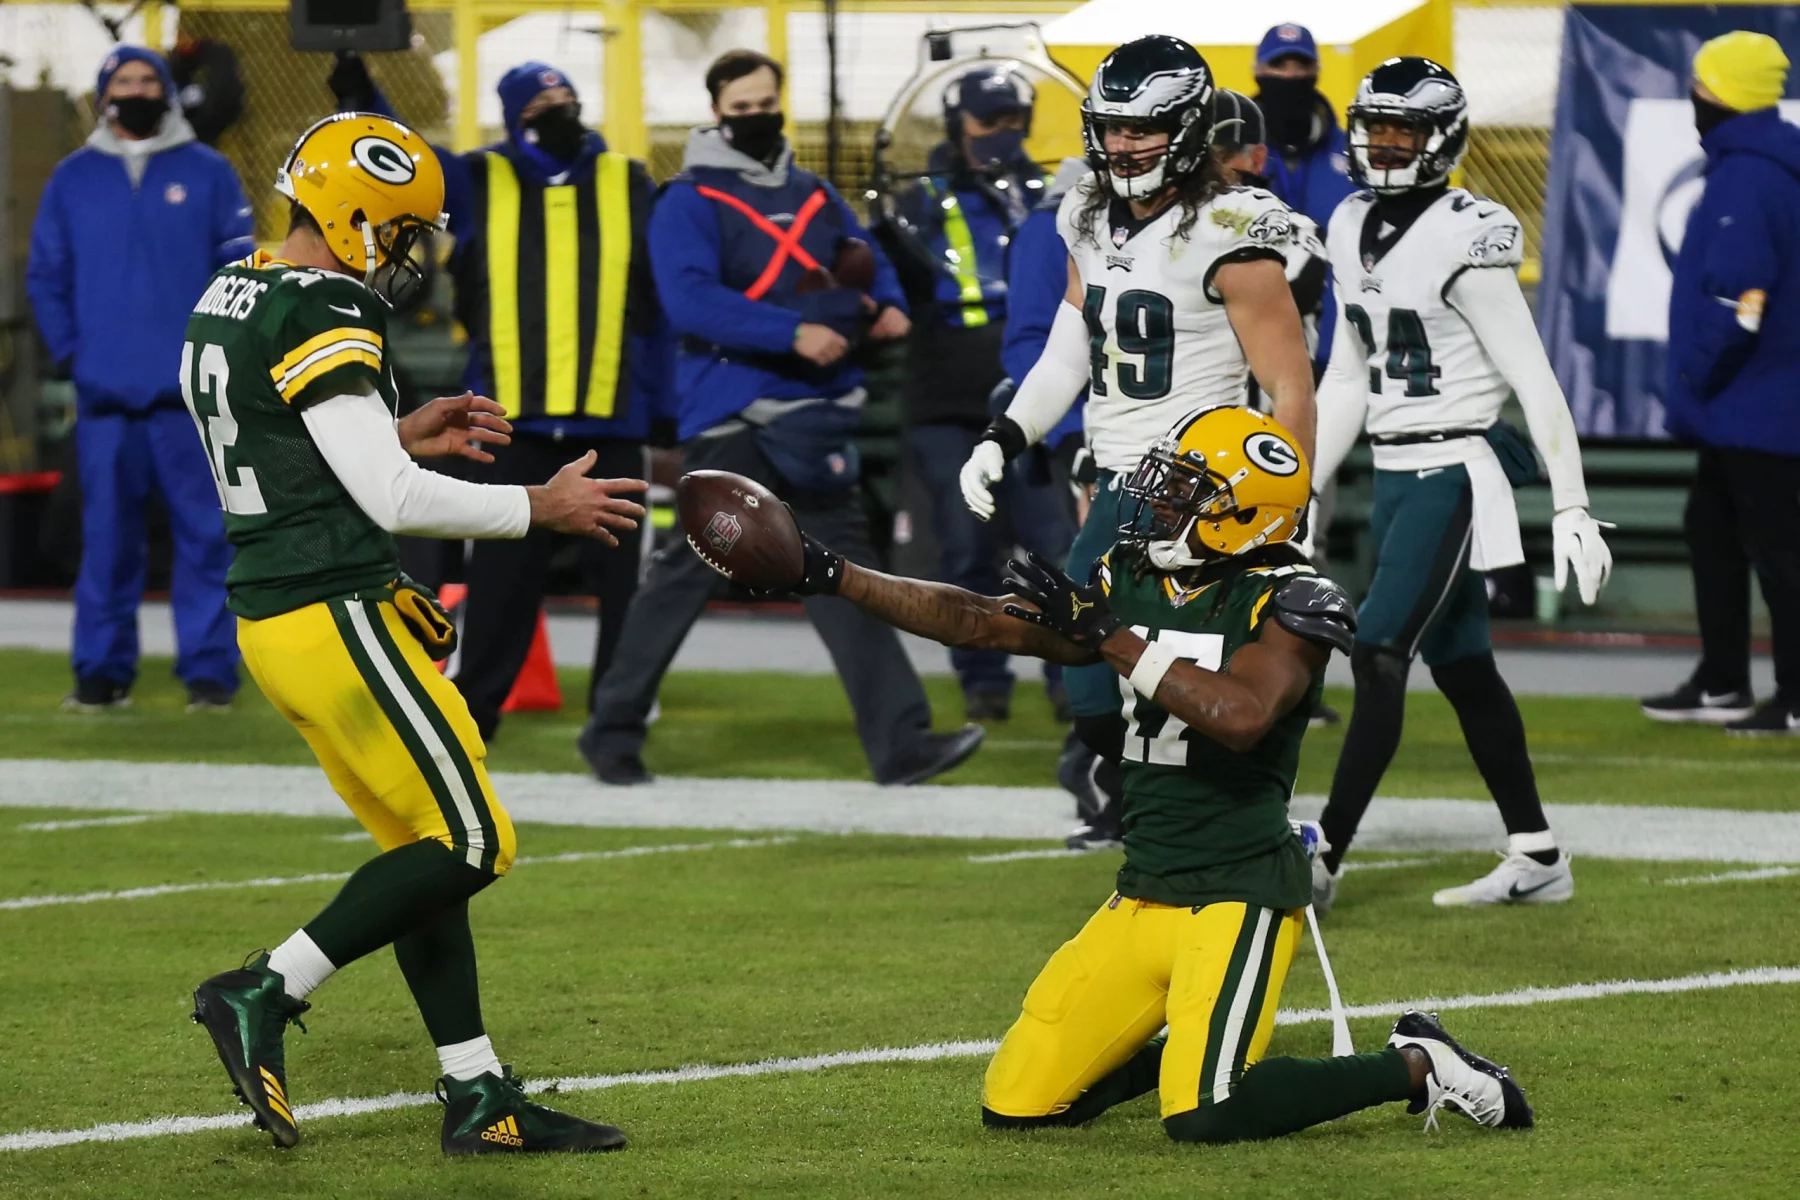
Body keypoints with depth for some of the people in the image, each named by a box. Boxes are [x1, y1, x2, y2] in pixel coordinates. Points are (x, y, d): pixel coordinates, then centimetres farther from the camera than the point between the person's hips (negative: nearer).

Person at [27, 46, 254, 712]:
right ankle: (103, 669, 10)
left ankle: (209, 669, 3)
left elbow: (241, 269, 4)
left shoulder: (207, 173, 4)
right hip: (105, 394, 1)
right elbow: (47, 275, 11)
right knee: (106, 537, 3)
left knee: (204, 535, -2)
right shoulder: (74, 178, 9)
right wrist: (69, 352, 1)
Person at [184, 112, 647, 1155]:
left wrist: (398, 436, 19)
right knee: (469, 843, -5)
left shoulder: (232, 304, 12)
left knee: (423, 844, 12)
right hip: (336, 615, -10)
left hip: (273, 611, 10)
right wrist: (541, 508, -9)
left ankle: (479, 1097, 11)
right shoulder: (319, 319, -18)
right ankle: (268, 994, -4)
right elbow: (392, 502, -20)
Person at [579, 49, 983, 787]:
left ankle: (899, 743, -3)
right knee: (691, 572, -2)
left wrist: (886, 306, -1)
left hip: (813, 421, 6)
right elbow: (690, 299, -19)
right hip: (732, 417, -6)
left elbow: (867, 264, 23)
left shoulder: (814, 197, 15)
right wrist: (794, 333, -25)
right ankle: (614, 727, 11)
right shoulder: (690, 203, -6)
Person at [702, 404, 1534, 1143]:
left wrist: (1107, 637, -25)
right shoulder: (1131, 584, 8)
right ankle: (1194, 1044, 25)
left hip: (1238, 895, -7)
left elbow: (1241, 715, -30)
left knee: (1204, 1116, -23)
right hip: (1143, 895, 7)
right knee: (1015, 1107, 2)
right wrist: (832, 577, 9)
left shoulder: (1287, 603, -12)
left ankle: (1416, 1066, 0)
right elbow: (979, 622, 12)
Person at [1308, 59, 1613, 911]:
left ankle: (1323, 862, -11)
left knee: (1378, 661, -12)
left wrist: (1572, 510, -16)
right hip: (1393, 477, 8)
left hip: (1452, 475, -8)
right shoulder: (1354, 231, 9)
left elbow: (1534, 383, -14)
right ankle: (1536, 859, 18)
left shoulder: (1464, 240, -15)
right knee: (1461, 670, 11)